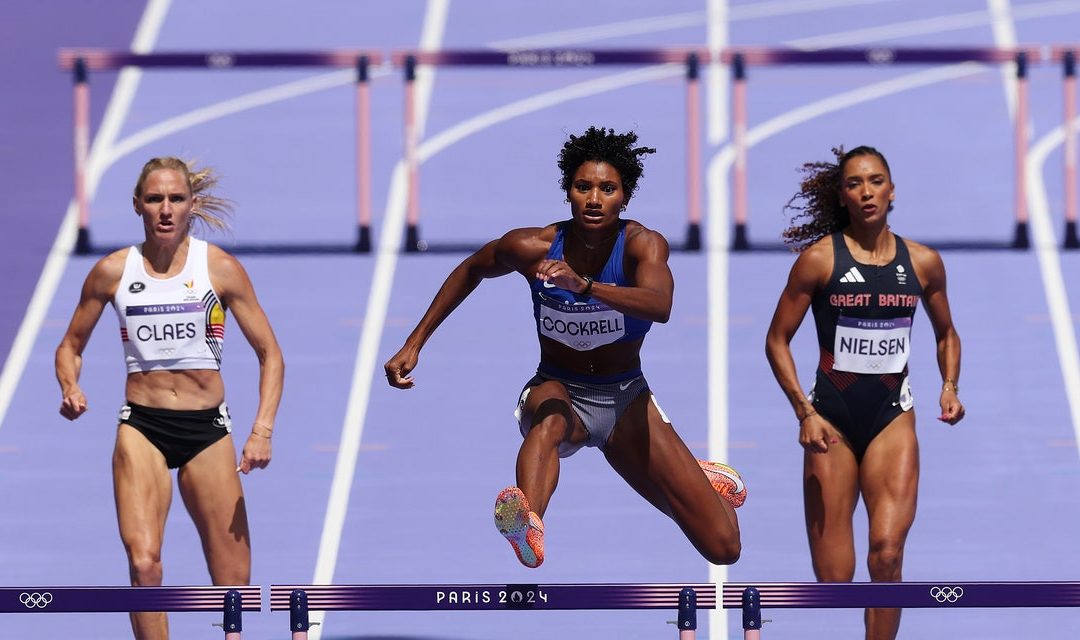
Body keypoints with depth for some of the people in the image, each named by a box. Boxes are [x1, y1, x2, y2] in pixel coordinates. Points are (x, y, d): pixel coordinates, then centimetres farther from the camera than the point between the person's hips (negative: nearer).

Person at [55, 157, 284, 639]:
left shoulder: (221, 268, -1)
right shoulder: (113, 272, 1)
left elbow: (269, 354, 2)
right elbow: (71, 346, 13)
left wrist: (262, 430, -11)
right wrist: (71, 388, -9)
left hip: (207, 427, 1)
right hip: (142, 427, 0)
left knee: (233, 580, 0)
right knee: (143, 561, -21)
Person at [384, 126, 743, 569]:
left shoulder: (642, 245, -17)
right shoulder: (532, 247, -13)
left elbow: (659, 306, -40)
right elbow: (471, 270, 10)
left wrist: (584, 285, -56)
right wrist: (415, 343, 8)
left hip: (625, 400, 1)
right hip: (556, 388, 0)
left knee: (723, 548, -2)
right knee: (549, 418, -43)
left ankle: (697, 479, 35)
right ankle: (529, 523, -73)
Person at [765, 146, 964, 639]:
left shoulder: (922, 262, 3)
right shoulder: (820, 258, -5)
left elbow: (946, 333, 20)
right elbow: (777, 340, -1)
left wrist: (950, 386, 2)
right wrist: (804, 412, -11)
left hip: (892, 414, 1)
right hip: (832, 416, -1)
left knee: (887, 553, -17)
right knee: (833, 579, -3)